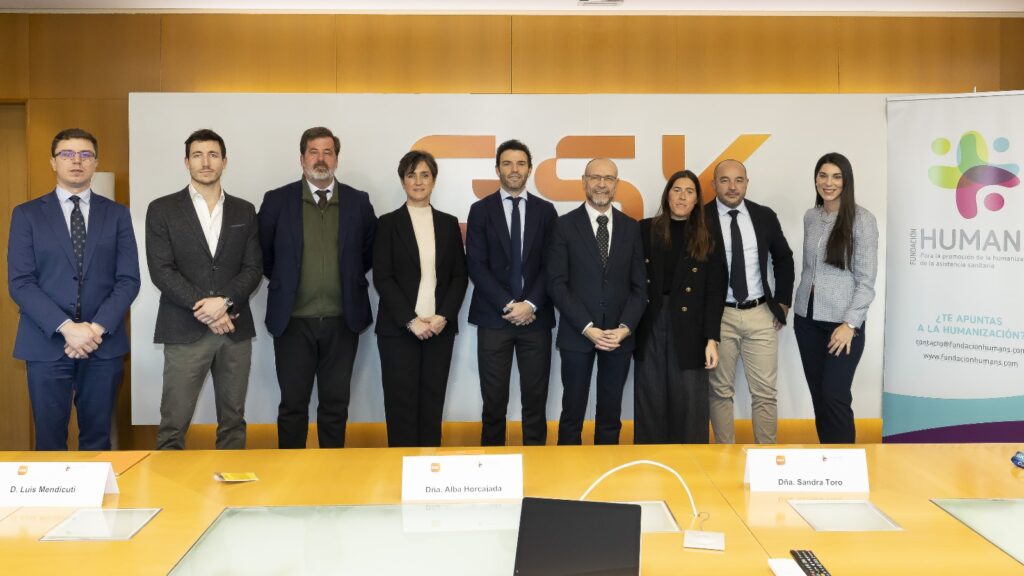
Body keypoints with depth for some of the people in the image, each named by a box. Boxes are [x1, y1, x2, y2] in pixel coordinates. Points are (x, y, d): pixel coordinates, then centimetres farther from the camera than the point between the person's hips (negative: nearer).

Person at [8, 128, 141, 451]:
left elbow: (128, 279, 1)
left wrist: (98, 328, -13)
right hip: (47, 344, -1)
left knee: (97, 439, 9)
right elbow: (19, 283, -4)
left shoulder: (117, 214, 8)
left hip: (105, 344, 1)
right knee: (49, 440, 6)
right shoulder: (27, 214, 4)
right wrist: (66, 327, -16)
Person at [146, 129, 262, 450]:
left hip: (235, 328, 3)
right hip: (185, 330, -2)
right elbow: (161, 270, -5)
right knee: (173, 423, -1)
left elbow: (254, 268, 4)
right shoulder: (162, 210, 3)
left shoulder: (244, 211, 11)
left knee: (233, 419, 9)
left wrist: (224, 301, -13)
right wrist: (204, 308, -13)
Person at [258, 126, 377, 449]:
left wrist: (349, 276, 10)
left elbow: (371, 251, 16)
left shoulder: (358, 202, 3)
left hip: (342, 321, 1)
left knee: (336, 404, 9)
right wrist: (284, 281, 10)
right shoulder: (277, 201, 0)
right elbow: (262, 254, 10)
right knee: (293, 403, 6)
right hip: (293, 320, -1)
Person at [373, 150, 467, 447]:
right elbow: (382, 277, -4)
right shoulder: (389, 223, 2)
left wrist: (443, 316, -7)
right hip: (398, 328, -2)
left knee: (433, 401, 5)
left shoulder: (449, 223, 10)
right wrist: (411, 320, -12)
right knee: (401, 401, 1)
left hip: (440, 327, 2)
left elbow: (459, 276, 8)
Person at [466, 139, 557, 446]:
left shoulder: (545, 210, 8)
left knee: (535, 397, 5)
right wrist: (507, 305, -12)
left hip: (536, 318, 1)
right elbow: (476, 266, -3)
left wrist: (531, 304, -10)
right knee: (494, 399, 3)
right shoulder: (481, 210, 4)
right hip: (493, 318, -1)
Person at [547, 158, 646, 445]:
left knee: (611, 413, 9)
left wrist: (625, 327, -8)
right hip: (577, 334, -2)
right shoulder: (565, 225, 0)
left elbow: (639, 286, 7)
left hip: (620, 336, 2)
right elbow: (557, 284, -5)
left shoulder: (631, 227, 8)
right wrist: (587, 328, -13)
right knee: (573, 413, 4)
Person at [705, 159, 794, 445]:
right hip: (718, 316, -2)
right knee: (721, 392, 7)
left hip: (761, 315, 2)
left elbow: (784, 258, 17)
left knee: (765, 393, 5)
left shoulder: (764, 216, 4)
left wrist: (783, 301, 11)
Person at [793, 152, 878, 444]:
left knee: (835, 396, -7)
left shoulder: (861, 219, -8)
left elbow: (867, 279, -9)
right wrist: (796, 307, 14)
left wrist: (850, 324, -15)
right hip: (807, 318, 5)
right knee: (817, 395, 9)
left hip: (842, 321, -5)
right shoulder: (810, 217, 8)